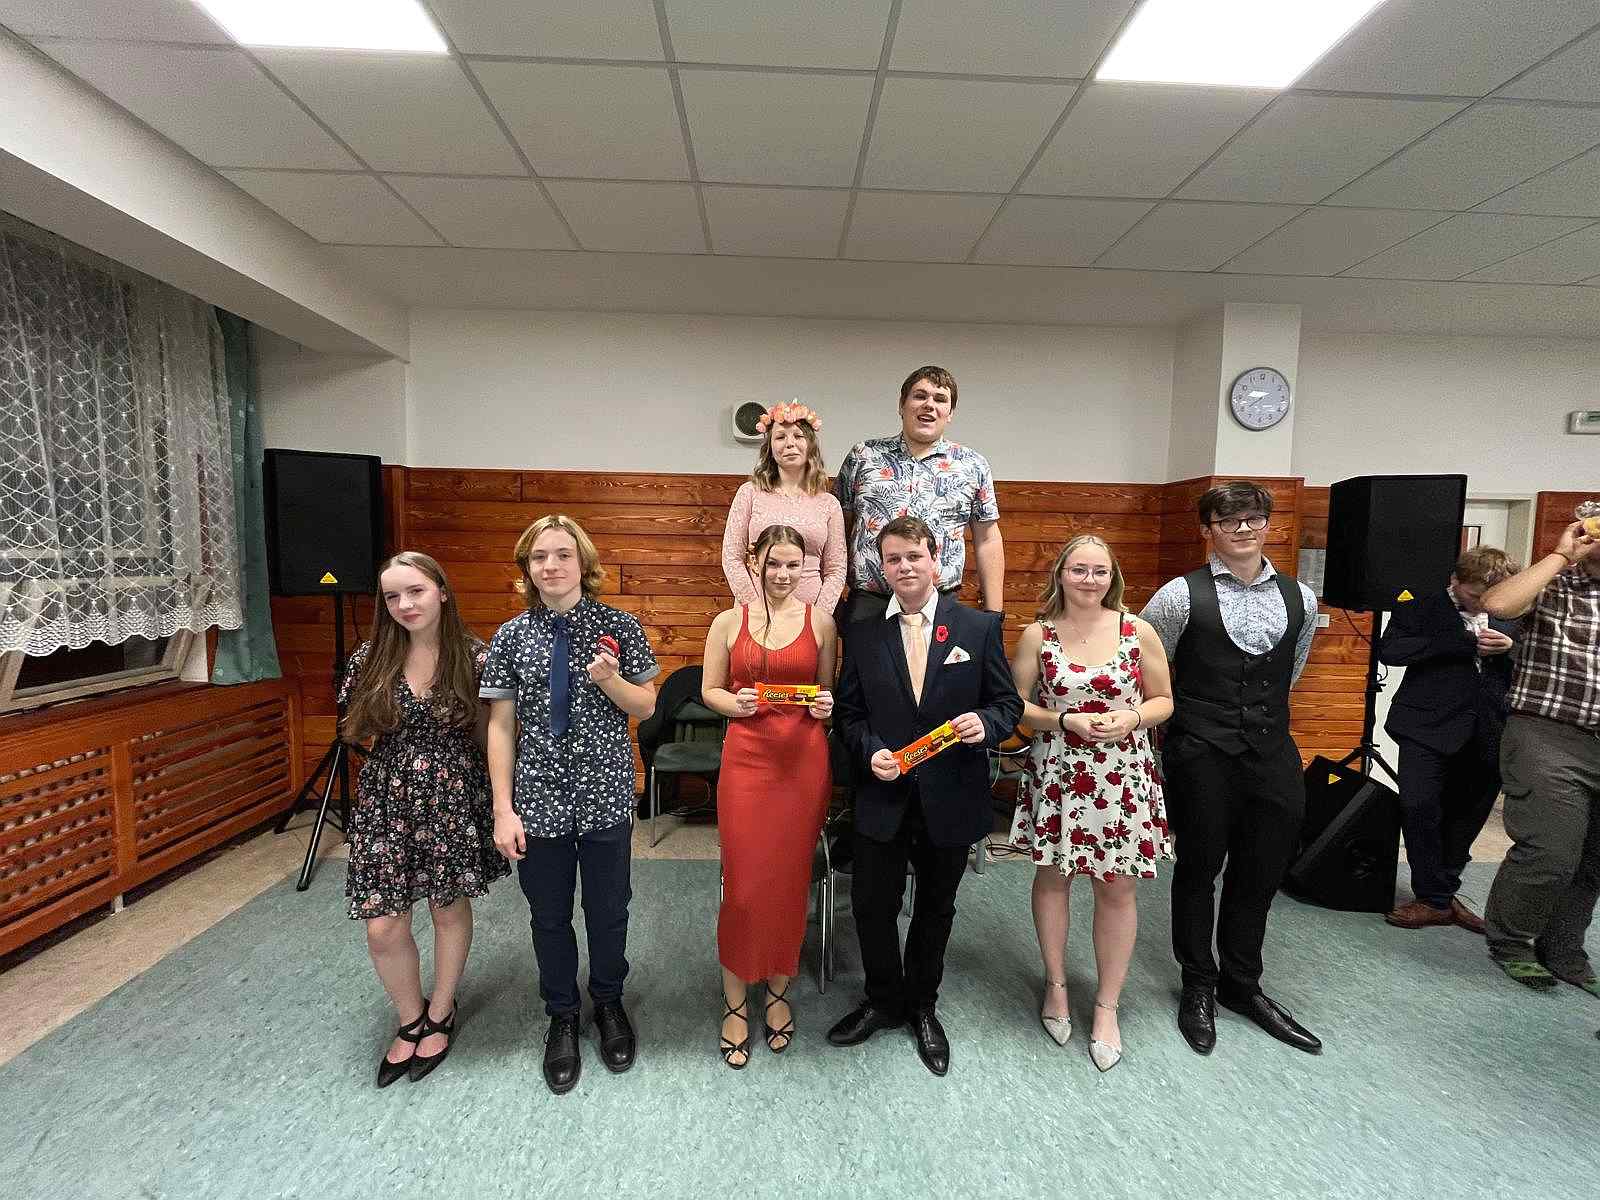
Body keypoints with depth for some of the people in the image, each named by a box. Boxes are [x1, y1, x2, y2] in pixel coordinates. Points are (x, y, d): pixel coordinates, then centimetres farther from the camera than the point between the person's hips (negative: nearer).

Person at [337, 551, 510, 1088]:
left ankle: (440, 1014, 39)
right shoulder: (370, 659, -2)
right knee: (382, 927, 3)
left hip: (452, 798, -2)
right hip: (386, 797, 2)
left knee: (449, 908, 13)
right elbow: (357, 731, 11)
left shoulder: (473, 658, -8)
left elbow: (487, 733, -1)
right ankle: (411, 1020, 32)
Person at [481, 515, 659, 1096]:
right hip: (539, 798, 1)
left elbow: (647, 706, 1)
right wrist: (503, 809, -4)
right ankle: (562, 1016, 39)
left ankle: (609, 1003, 40)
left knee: (608, 910, 13)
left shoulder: (618, 626, -5)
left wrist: (609, 680, -19)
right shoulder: (512, 636, -1)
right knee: (549, 915, 14)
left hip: (606, 795, -1)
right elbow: (501, 725, 0)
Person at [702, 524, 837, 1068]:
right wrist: (734, 704, -12)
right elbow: (710, 690, 8)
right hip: (747, 758, -1)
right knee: (744, 883, 3)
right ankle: (735, 1001, 24)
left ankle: (778, 991, 34)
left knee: (790, 879, 11)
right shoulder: (728, 622, 2)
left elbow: (828, 690, 13)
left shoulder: (821, 622, 4)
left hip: (805, 760, 1)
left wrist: (826, 705, -9)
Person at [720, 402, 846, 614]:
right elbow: (732, 559, 0)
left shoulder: (828, 503, 6)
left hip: (810, 611, 1)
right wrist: (757, 610, -7)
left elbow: (836, 571, 6)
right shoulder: (750, 493, 3)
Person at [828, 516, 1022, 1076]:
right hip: (884, 797, 1)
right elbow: (848, 710, 4)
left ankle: (922, 1006, 43)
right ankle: (884, 1000, 38)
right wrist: (870, 751, -14)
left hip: (951, 798, 0)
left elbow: (1008, 703, 0)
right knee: (871, 905, 9)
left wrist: (984, 723, -21)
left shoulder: (980, 627, -5)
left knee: (935, 908, 18)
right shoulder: (863, 632, -1)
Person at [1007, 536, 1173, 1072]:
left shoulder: (1138, 631, -3)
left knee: (1117, 890, 8)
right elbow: (1014, 705, -1)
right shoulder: (1037, 635, -4)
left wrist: (1131, 718, -14)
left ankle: (1107, 1005, 27)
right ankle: (1056, 983, 36)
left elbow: (1163, 700, 6)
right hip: (1056, 776, 0)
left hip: (1123, 779, 0)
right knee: (1052, 877, 13)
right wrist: (1067, 720, -15)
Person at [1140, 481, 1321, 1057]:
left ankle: (1242, 984, 36)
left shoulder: (1300, 599, 6)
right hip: (1201, 756, -4)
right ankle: (1198, 987, 30)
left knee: (1261, 874, 15)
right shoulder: (1181, 595, -9)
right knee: (1199, 870, 10)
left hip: (1273, 753, 4)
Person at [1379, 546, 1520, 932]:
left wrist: (1510, 647, -6)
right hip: (1430, 726, -4)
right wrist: (1463, 643, -18)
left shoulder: (1509, 618, 12)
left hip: (1487, 736, 4)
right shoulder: (1419, 608, -2)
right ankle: (1434, 899, 3)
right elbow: (1390, 650, -15)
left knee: (1466, 817, 10)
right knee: (1418, 806, -13)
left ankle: (1442, 893, 28)